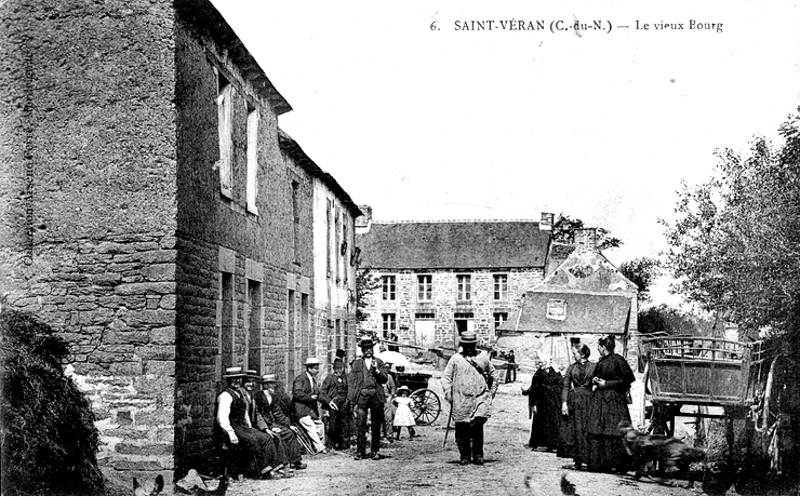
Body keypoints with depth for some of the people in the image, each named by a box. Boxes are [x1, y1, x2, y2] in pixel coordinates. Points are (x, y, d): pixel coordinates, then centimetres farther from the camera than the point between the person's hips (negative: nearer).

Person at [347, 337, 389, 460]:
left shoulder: (379, 362, 14)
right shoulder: (356, 363, 11)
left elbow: (385, 379, 6)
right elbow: (351, 382, 6)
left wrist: (377, 370, -11)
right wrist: (352, 400, -2)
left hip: (376, 395, 1)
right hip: (362, 395, -1)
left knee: (376, 425, 3)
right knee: (360, 424, -8)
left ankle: (375, 451, 10)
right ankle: (360, 451, -5)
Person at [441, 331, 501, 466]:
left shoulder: (483, 358, 10)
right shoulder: (455, 359, 6)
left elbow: (495, 376, 21)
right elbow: (446, 377, 6)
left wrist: (491, 393, 13)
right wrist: (448, 394, -6)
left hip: (480, 398, 0)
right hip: (460, 401, 0)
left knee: (477, 426, -14)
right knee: (461, 430, 2)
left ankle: (478, 455, -2)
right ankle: (464, 456, 18)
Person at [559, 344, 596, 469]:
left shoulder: (593, 367, 1)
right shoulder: (572, 367, 8)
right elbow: (565, 386, 5)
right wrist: (564, 402, -3)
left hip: (588, 400, -2)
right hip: (573, 401, 2)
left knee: (586, 429, -5)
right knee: (574, 430, 1)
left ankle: (584, 459, 1)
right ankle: (577, 459, 6)